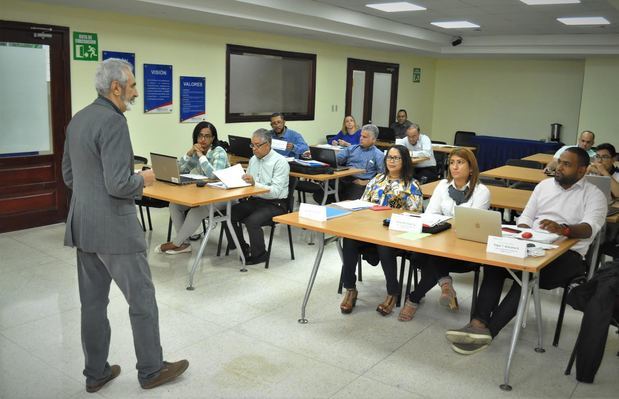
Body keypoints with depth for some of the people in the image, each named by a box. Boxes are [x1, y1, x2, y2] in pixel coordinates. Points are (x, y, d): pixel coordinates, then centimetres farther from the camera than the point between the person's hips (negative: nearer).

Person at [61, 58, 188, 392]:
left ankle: (96, 372, 26)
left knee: (93, 301, 15)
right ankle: (151, 370, 19)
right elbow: (119, 184, -24)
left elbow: (68, 176, 16)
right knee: (141, 299, 6)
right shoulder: (113, 121, -19)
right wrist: (143, 180, -6)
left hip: (83, 225, 9)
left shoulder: (77, 120, 10)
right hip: (114, 227, -9)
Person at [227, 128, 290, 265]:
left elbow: (275, 191, -22)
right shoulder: (253, 159, 11)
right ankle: (243, 250, 5)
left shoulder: (280, 162, -12)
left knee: (252, 221, -30)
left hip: (274, 204, -7)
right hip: (253, 200, 7)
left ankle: (259, 255, -5)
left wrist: (255, 183, -33)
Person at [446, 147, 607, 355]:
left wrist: (564, 229, -37)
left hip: (568, 252, -4)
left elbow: (590, 228, -15)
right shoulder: (544, 185, 19)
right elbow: (526, 216, 16)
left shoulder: (594, 195, 3)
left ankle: (488, 330, -32)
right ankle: (479, 322, -34)